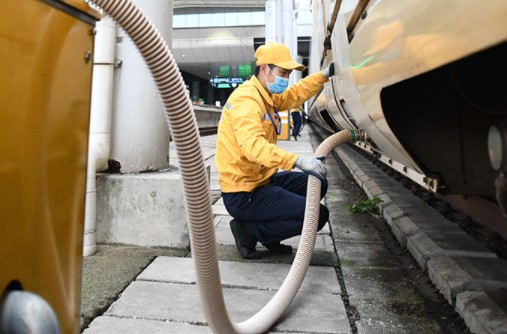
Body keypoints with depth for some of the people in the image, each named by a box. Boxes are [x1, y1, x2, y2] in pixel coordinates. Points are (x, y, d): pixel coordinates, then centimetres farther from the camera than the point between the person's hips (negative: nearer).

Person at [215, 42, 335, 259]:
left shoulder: (267, 96, 11)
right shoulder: (246, 99, -20)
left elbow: (296, 94, 27)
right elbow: (253, 145, -35)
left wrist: (324, 75, 16)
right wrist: (297, 160, -43)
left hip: (261, 180, 10)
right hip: (243, 195, -10)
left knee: (317, 184, 17)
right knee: (318, 215, -11)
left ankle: (269, 236, 12)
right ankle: (250, 230, 0)